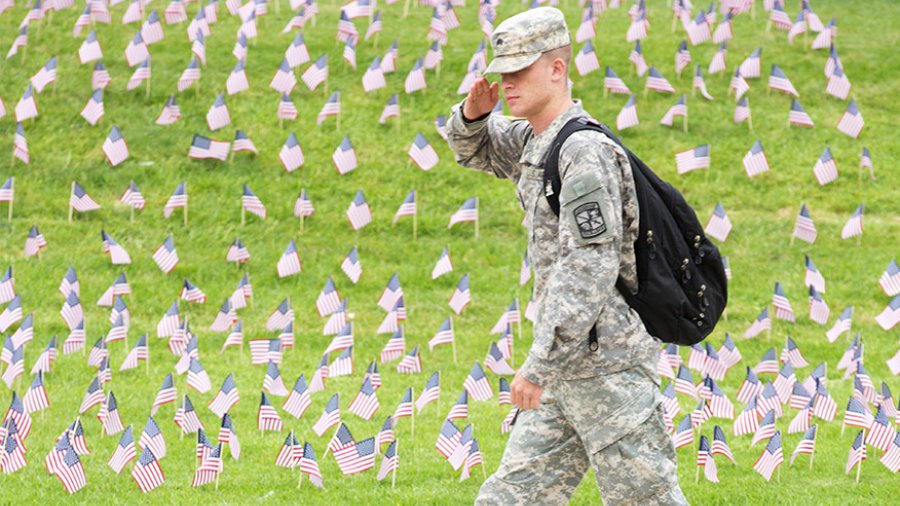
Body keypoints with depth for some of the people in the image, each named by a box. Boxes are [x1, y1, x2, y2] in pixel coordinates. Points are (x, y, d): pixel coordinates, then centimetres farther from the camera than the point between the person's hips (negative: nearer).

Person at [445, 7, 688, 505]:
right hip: (568, 370, 10)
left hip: (608, 366, -10)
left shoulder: (585, 151, -16)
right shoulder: (533, 142, 14)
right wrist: (471, 114, 7)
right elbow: (473, 149, 33)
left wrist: (539, 365, -26)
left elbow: (590, 269, -23)